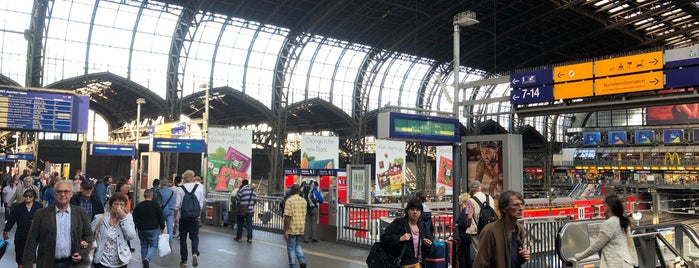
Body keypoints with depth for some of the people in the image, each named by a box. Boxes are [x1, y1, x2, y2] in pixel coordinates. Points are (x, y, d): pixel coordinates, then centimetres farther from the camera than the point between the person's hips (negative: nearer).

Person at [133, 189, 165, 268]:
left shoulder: (138, 206, 2)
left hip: (141, 230, 3)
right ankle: (147, 259, -18)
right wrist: (162, 228, 7)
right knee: (153, 245, 6)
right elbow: (161, 218, -4)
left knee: (144, 246, 17)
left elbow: (134, 219, 7)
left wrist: (137, 227, 18)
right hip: (153, 229, -3)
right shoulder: (156, 205, -7)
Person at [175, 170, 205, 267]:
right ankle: (195, 253, -12)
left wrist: (175, 217, 6)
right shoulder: (199, 187, -2)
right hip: (195, 217, 1)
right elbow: (201, 204, 2)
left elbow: (177, 205, -5)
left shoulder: (180, 189, -6)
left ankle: (184, 259, 17)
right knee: (195, 236, 12)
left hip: (184, 217, -1)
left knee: (183, 238, 12)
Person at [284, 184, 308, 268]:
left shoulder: (289, 201, -14)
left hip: (292, 228, -6)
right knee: (298, 245, 21)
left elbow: (287, 217, -19)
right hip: (301, 228, 6)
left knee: (291, 248, 6)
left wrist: (285, 230, -14)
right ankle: (302, 261, 5)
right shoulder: (303, 201, 7)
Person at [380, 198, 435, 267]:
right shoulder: (398, 223, -5)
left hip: (418, 264, 5)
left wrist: (429, 245, -9)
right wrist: (400, 239, -20)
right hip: (401, 264, -5)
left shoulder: (423, 226, 11)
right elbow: (384, 237, -8)